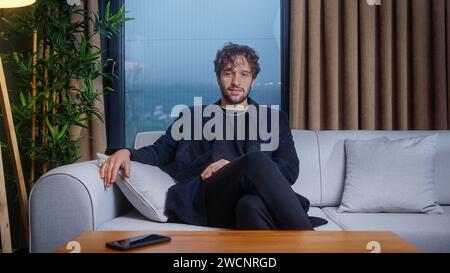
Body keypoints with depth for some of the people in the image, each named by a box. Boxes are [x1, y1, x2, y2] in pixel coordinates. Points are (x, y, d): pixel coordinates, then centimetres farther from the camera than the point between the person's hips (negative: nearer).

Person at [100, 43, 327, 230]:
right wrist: (126, 152, -3)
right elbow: (157, 153, 22)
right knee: (257, 160, -33)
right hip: (203, 201, 0)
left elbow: (290, 170, 12)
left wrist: (234, 166, -4)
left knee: (251, 205, -39)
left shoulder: (274, 120, 26)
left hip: (254, 200, 1)